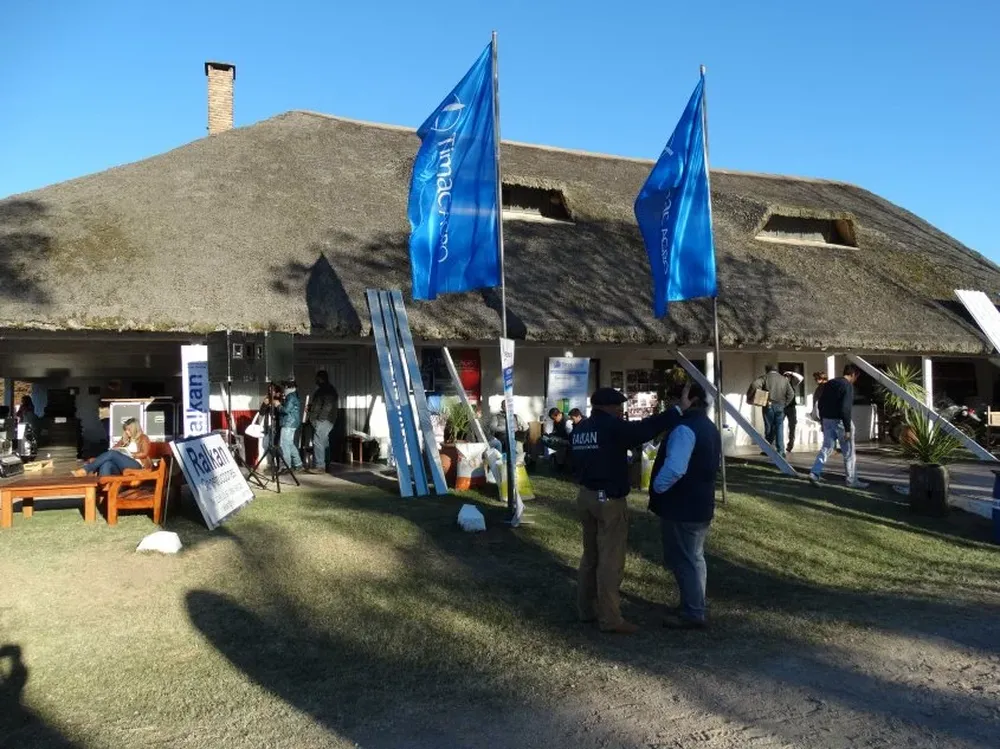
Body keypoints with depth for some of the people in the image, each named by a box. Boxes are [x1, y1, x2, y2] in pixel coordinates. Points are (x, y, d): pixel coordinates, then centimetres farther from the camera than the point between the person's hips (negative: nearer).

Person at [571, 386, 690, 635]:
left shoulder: (579, 429, 9)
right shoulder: (611, 427, -15)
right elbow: (644, 429, -21)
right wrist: (678, 410, -17)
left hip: (585, 496, 9)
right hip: (609, 500, -9)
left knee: (591, 556, 18)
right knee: (610, 560, -3)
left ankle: (587, 608, 26)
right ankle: (609, 618, 2)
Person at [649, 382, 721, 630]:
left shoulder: (684, 428, -22)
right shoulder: (709, 427, 12)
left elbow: (674, 468, -32)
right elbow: (713, 465, 24)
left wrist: (657, 488, -18)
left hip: (681, 506, -10)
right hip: (700, 503, 10)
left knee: (682, 560, 1)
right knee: (694, 557, 19)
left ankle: (692, 614, 10)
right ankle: (695, 607, 31)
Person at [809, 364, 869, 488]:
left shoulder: (829, 384, 11)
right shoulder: (848, 386, -13)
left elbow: (820, 404, 14)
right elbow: (845, 409, -21)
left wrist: (823, 422, 19)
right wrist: (848, 429, -18)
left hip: (827, 420, 7)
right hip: (840, 422, -7)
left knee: (826, 448, 11)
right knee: (849, 452, 4)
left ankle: (814, 473, 1)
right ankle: (852, 480, 11)